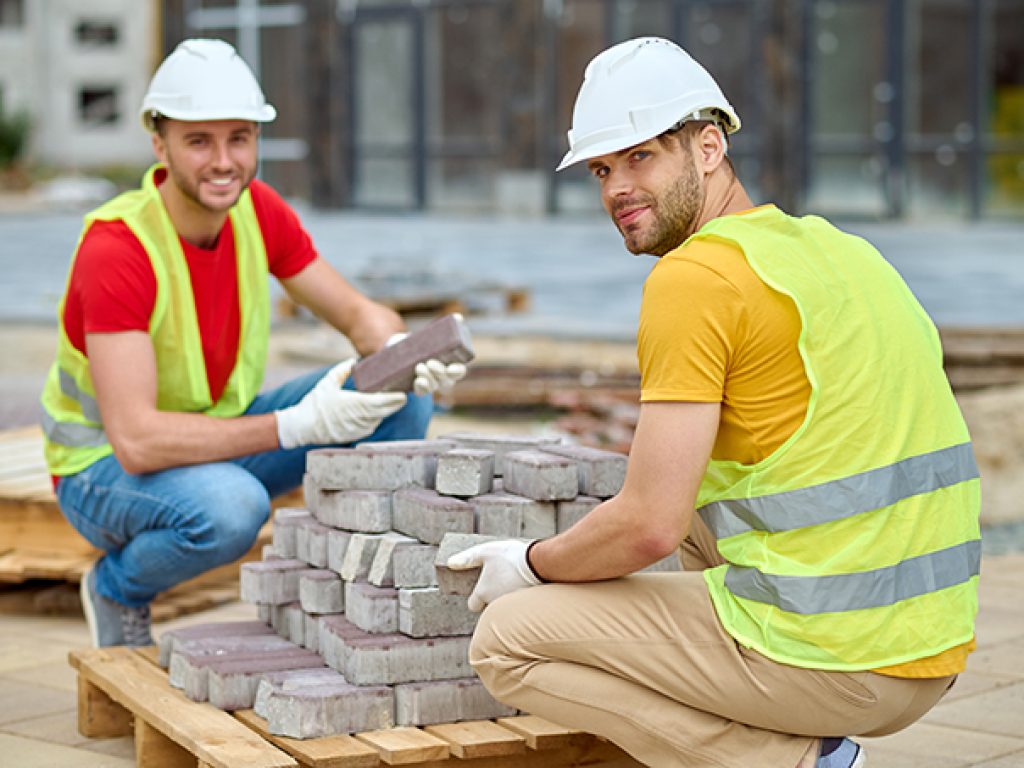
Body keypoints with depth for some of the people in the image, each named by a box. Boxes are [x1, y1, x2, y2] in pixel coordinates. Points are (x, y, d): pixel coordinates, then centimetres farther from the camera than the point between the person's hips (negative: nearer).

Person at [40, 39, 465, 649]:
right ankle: (118, 588, -6)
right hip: (106, 465, -6)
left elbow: (361, 314, -2)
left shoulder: (257, 209, -8)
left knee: (401, 396, -11)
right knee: (231, 507, -39)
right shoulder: (114, 250, -29)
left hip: (220, 436, 6)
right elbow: (137, 441, -35)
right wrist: (295, 426, -41)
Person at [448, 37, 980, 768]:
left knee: (506, 641, 3)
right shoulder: (840, 249, 14)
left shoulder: (694, 275, -12)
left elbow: (650, 525, -15)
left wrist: (534, 563, 5)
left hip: (826, 657, -9)